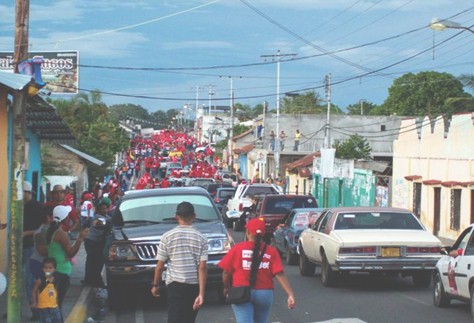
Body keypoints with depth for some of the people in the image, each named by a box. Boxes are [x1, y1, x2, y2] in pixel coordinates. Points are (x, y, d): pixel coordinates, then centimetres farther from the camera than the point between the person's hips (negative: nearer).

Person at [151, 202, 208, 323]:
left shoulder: (168, 237, -2)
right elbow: (202, 268, -8)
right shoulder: (201, 238, 0)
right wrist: (201, 294, -11)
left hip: (175, 283, -2)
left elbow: (160, 266, -1)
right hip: (194, 285, 2)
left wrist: (155, 285, 14)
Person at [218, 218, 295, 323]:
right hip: (265, 294, 3)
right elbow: (280, 275, -10)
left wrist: (226, 288, 17)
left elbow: (226, 272, -1)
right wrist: (290, 295, -12)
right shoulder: (271, 252, -1)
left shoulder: (237, 249, -5)